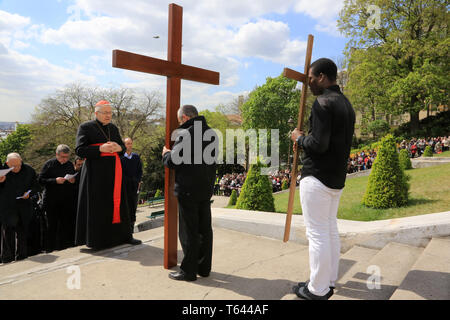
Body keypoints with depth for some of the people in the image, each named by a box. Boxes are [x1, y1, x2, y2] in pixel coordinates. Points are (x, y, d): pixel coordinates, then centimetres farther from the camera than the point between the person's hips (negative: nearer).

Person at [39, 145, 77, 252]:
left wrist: (73, 181, -3)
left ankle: (67, 245, 11)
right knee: (53, 224, 1)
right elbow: (41, 180, -4)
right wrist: (55, 181, -18)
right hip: (52, 201, -3)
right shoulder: (49, 164, 0)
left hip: (67, 200, 3)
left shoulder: (70, 164, 12)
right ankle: (50, 248, 12)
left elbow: (74, 178, 21)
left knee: (68, 223, 0)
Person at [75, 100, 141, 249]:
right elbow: (79, 150, -8)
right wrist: (100, 149, -20)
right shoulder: (85, 127, -1)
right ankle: (95, 239, 10)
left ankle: (124, 235, 16)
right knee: (97, 205, -2)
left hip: (114, 170, 5)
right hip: (96, 171, -5)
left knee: (117, 202, 8)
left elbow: (123, 146, 18)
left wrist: (119, 147, -6)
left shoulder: (113, 128, 15)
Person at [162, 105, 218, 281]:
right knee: (205, 228, 14)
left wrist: (166, 153, 6)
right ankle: (204, 267, 24)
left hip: (188, 190, -7)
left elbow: (173, 162, -16)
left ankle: (188, 270, 10)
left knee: (189, 231, 1)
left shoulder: (185, 134, -15)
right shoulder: (212, 133, 9)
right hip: (206, 188, 8)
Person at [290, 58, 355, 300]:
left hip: (317, 177, -10)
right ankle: (329, 282, 27)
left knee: (317, 234, -2)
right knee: (331, 230, 16)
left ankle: (318, 290, 8)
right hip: (337, 178, 10)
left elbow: (318, 144, -23)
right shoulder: (346, 103, 15)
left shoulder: (323, 102, -15)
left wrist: (299, 139, -4)